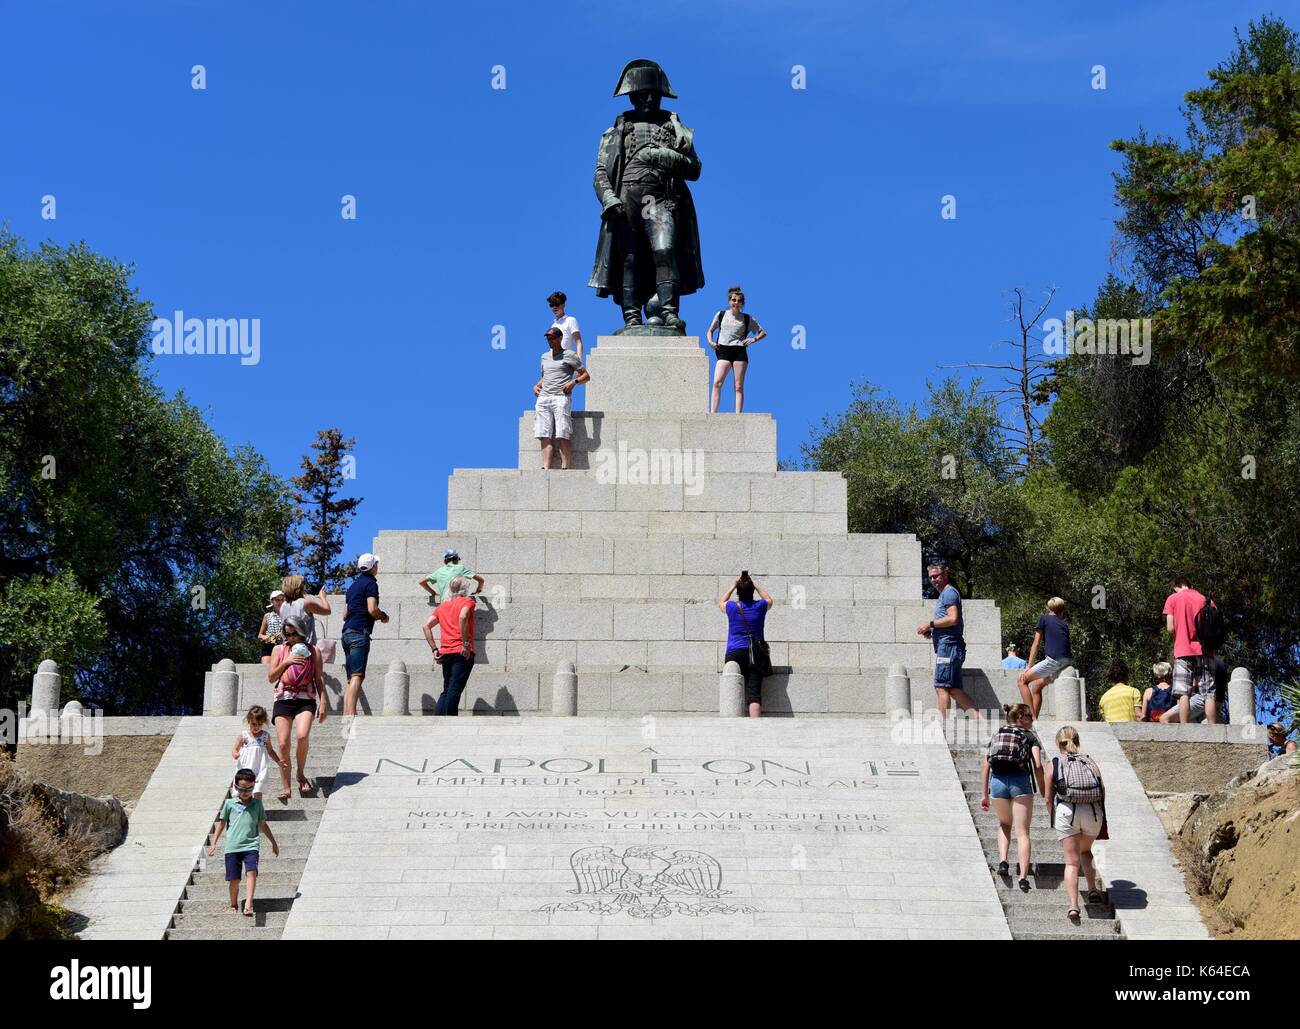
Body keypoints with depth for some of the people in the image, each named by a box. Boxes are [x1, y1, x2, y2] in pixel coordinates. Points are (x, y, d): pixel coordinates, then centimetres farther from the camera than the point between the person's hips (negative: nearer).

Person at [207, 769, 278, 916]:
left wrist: (273, 843, 24)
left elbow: (263, 824, 20)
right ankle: (233, 905, 22)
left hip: (251, 845, 0)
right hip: (232, 847, 0)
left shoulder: (257, 804, 10)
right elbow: (222, 823, 15)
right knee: (234, 879, 2)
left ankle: (248, 904, -29)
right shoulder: (230, 803, 6)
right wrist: (214, 843, 13)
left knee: (251, 871, -22)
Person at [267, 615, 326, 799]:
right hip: (283, 700, 2)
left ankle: (301, 774, -3)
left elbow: (319, 679, 9)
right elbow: (271, 677, 8)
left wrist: (322, 703, 0)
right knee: (283, 743, -8)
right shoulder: (279, 650, 14)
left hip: (306, 700, -2)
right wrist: (286, 662, -5)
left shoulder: (313, 651, 11)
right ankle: (286, 786, 1)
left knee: (302, 735, -25)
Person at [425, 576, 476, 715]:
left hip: (445, 653, 6)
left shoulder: (443, 605, 19)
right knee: (455, 690, -7)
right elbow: (463, 617, -21)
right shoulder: (467, 601, 1)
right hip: (462, 652, -6)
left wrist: (434, 649, 12)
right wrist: (466, 644, -19)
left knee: (447, 690, 13)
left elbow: (426, 626, 13)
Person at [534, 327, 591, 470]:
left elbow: (586, 376, 6)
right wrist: (537, 385, 16)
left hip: (561, 397, -5)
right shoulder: (545, 357, 24)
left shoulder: (570, 356, 6)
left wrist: (573, 382, -12)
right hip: (543, 398, 5)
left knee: (563, 436, -13)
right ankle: (545, 468, -12)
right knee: (545, 436, -6)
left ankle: (565, 468, -17)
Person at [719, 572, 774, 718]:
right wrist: (755, 585, 32)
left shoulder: (731, 607, 2)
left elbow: (721, 602, 28)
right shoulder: (760, 606, 4)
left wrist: (732, 587, 34)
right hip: (756, 654, 0)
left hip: (734, 653, 0)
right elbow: (769, 600, 29)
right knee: (754, 692, -10)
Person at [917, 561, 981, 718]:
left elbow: (953, 619, -19)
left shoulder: (949, 592, -7)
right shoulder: (944, 594, 25)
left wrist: (930, 624, -12)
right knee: (954, 689, 8)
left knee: (941, 687, -10)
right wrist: (931, 631, 16)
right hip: (947, 646, 10)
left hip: (948, 645, -10)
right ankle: (979, 717, 4)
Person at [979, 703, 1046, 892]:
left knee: (1004, 824, 26)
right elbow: (1037, 766, -3)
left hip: (997, 781, 3)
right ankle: (1023, 877, -10)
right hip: (1020, 781, -3)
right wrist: (1043, 793, 3)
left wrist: (985, 794, 15)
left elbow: (985, 766, 12)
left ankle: (1003, 861, 5)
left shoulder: (996, 735, 20)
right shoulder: (1030, 736, 10)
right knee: (1022, 832, 1)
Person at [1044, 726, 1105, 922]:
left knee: (1072, 861, 2)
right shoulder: (1090, 761, 16)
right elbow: (1102, 789, 3)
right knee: (1085, 851, 28)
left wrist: (1054, 818, 24)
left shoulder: (1055, 764, 11)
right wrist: (1100, 814, 14)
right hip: (1093, 811, 2)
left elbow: (1048, 798, 8)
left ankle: (1073, 906, -9)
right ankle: (1092, 889, 11)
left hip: (1067, 811, -2)